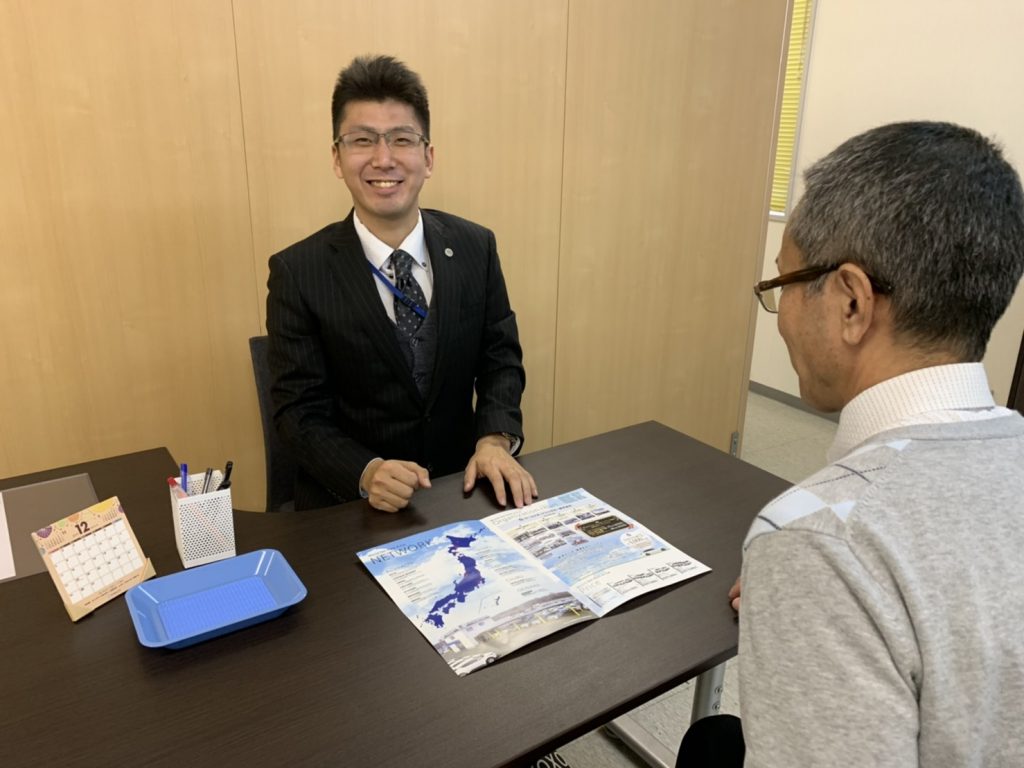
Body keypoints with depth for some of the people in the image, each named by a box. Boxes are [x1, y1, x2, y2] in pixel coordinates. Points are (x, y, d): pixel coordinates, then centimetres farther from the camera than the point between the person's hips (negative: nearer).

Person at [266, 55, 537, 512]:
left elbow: (500, 359, 5)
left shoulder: (475, 247, -1)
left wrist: (495, 440, -13)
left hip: (461, 491, 2)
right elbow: (299, 411, -7)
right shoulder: (298, 273, -8)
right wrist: (367, 473, -23)